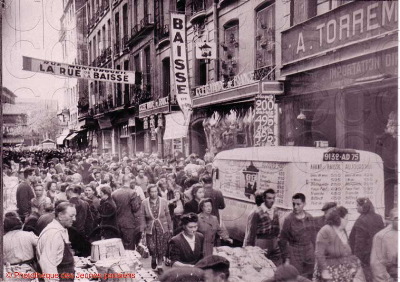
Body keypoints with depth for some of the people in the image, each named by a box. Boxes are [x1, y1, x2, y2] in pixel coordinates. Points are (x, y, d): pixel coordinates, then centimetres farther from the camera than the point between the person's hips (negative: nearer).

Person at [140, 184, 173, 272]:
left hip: (162, 228, 0)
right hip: (150, 229, 0)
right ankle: (153, 258, 28)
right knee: (152, 247, -5)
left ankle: (159, 265, 21)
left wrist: (170, 228, 8)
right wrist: (142, 230, 0)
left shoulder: (163, 201, -1)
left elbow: (167, 215, 6)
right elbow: (142, 217, 3)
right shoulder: (144, 203, -2)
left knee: (161, 248, 1)